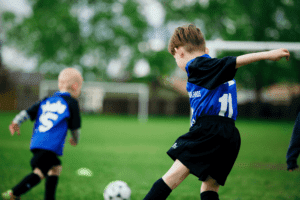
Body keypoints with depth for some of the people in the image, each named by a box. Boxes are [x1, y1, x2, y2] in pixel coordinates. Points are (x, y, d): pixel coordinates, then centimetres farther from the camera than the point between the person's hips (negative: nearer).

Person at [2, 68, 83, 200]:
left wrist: (16, 122, 0)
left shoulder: (46, 101, 24)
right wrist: (75, 140, 29)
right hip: (50, 144, -8)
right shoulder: (71, 103, 5)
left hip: (36, 143, 8)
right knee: (39, 172, -14)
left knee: (56, 167, 19)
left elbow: (28, 113, 11)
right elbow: (75, 128, 10)